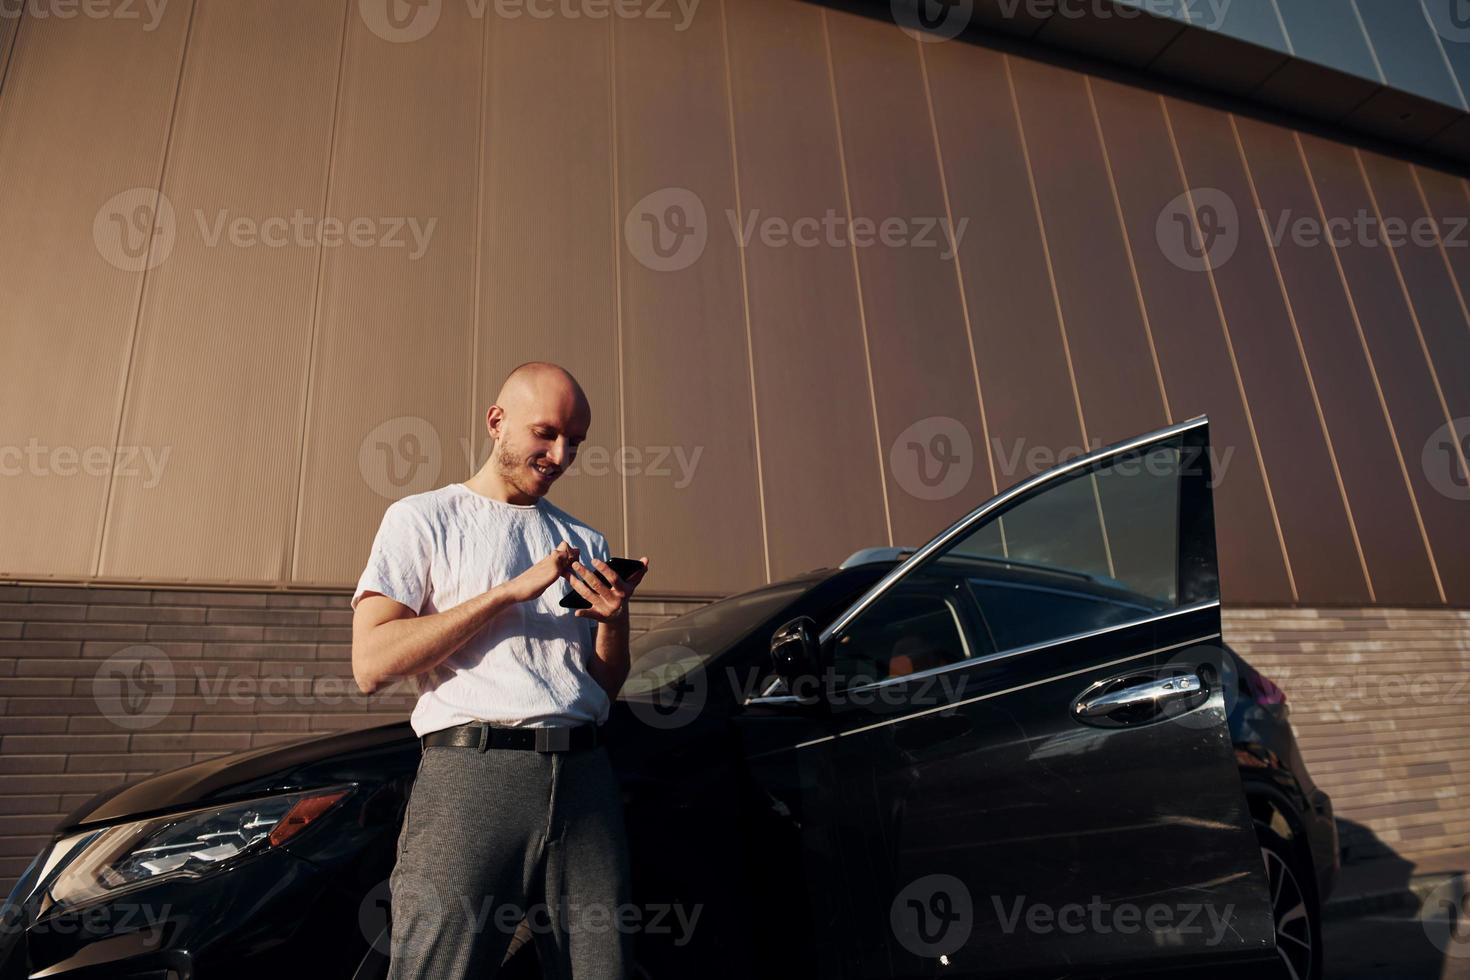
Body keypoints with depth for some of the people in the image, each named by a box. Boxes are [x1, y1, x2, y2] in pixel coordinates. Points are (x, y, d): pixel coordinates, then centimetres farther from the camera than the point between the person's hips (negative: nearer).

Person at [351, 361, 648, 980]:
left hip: (585, 778, 4)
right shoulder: (422, 518, 7)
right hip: (472, 772, -3)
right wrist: (511, 591, -10)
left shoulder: (584, 543, 20)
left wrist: (614, 617, -3)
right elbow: (371, 664, -6)